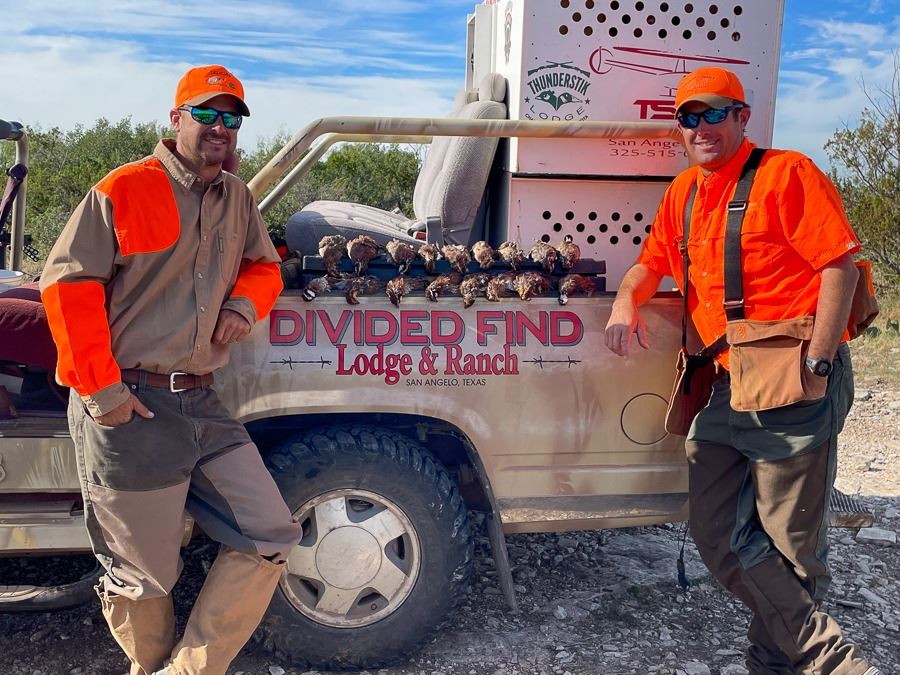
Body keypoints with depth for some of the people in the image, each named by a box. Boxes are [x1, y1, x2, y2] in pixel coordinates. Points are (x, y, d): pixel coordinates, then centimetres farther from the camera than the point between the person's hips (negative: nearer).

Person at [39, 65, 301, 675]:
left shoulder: (238, 199, 14)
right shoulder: (124, 190, -6)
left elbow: (264, 266, 24)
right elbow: (66, 282, -9)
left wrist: (245, 303, 0)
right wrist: (100, 388, -13)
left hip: (202, 404, 7)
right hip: (128, 409, -6)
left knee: (272, 538, 4)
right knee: (144, 577, 4)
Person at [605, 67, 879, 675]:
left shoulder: (785, 174, -7)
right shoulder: (684, 192, 15)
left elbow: (840, 264, -12)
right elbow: (652, 263, 22)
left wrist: (818, 364, -18)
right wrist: (626, 302, 0)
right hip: (727, 385, 8)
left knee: (790, 544, 3)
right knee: (717, 534, 8)